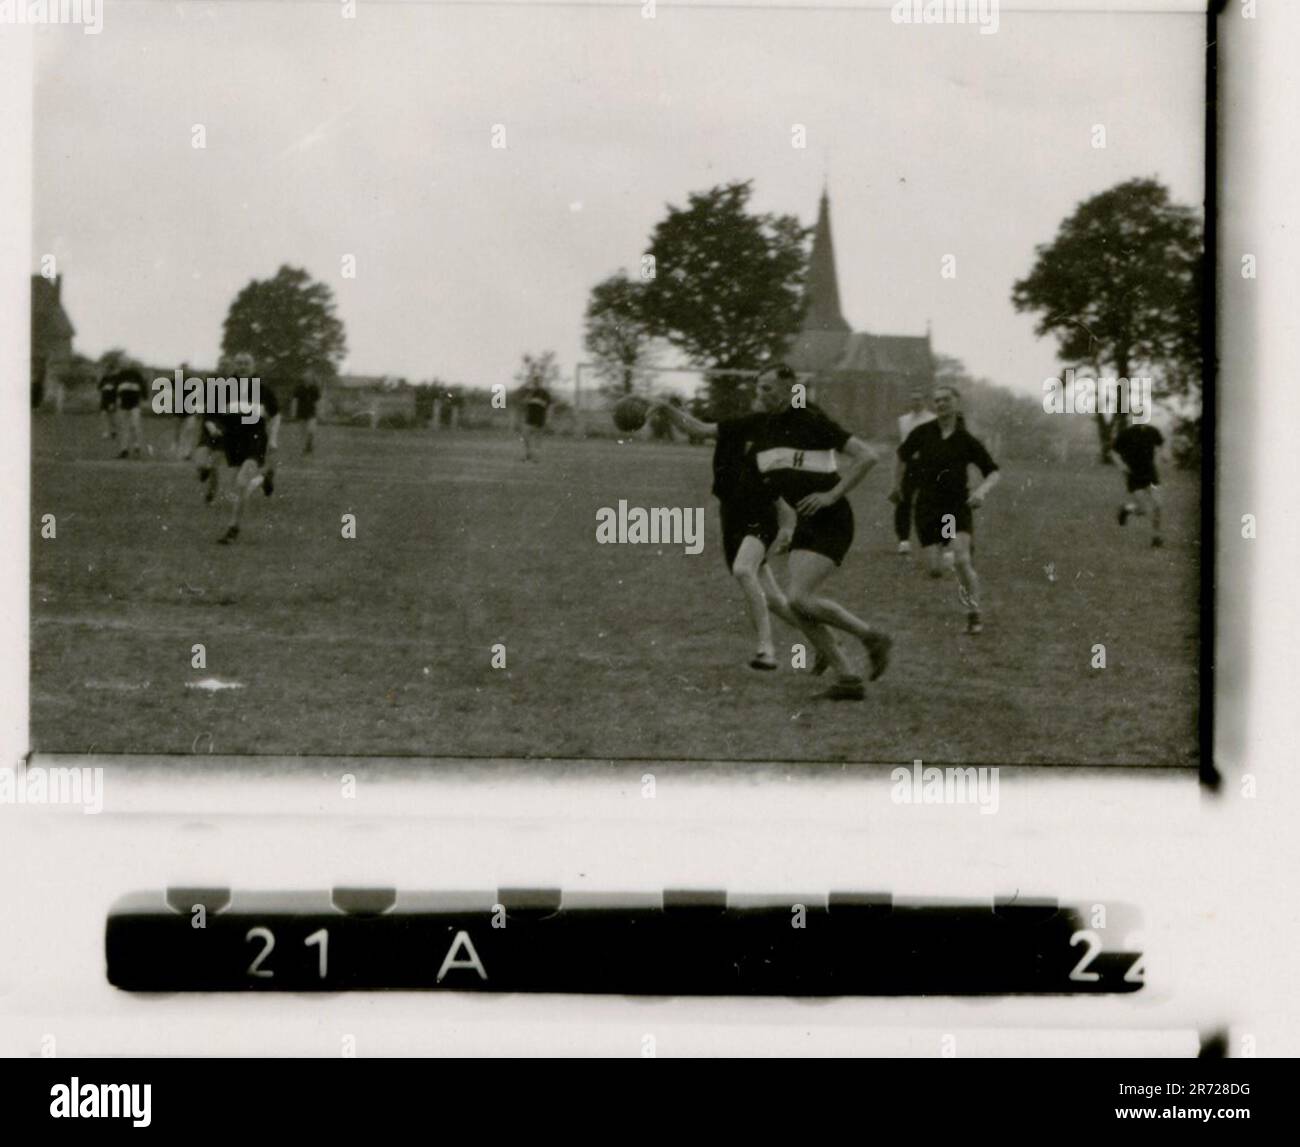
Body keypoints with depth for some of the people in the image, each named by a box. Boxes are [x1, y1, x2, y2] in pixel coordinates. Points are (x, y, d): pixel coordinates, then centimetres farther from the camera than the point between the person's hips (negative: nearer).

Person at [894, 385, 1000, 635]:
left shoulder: (967, 440, -4)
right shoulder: (923, 433, -2)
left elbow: (994, 472, 0)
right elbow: (903, 455, 17)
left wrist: (982, 490, -19)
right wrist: (897, 483, 28)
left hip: (958, 504, -2)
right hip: (928, 506, 2)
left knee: (961, 560, -21)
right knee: (935, 569, -4)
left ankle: (974, 614, -3)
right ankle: (964, 582, 32)